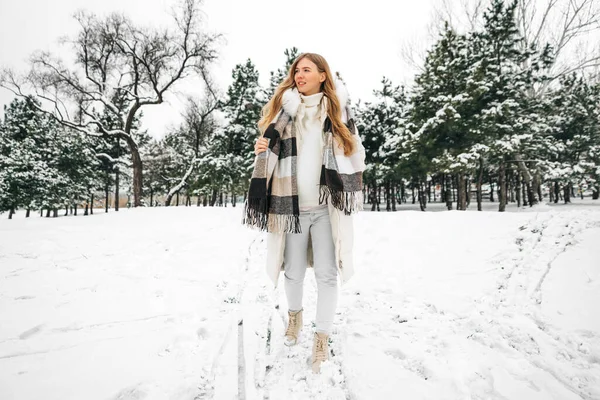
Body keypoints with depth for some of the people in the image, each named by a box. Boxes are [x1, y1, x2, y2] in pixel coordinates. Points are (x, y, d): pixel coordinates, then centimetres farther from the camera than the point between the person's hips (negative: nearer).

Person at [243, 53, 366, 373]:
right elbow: (270, 147, 13)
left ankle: (322, 337, 17)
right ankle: (294, 314, 40)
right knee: (294, 272, 11)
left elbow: (353, 152, 11)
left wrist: (348, 193, -1)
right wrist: (262, 150, -10)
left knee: (326, 273, -1)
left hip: (326, 206, 0)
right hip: (292, 204, 1)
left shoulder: (338, 109, 8)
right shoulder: (283, 108, 8)